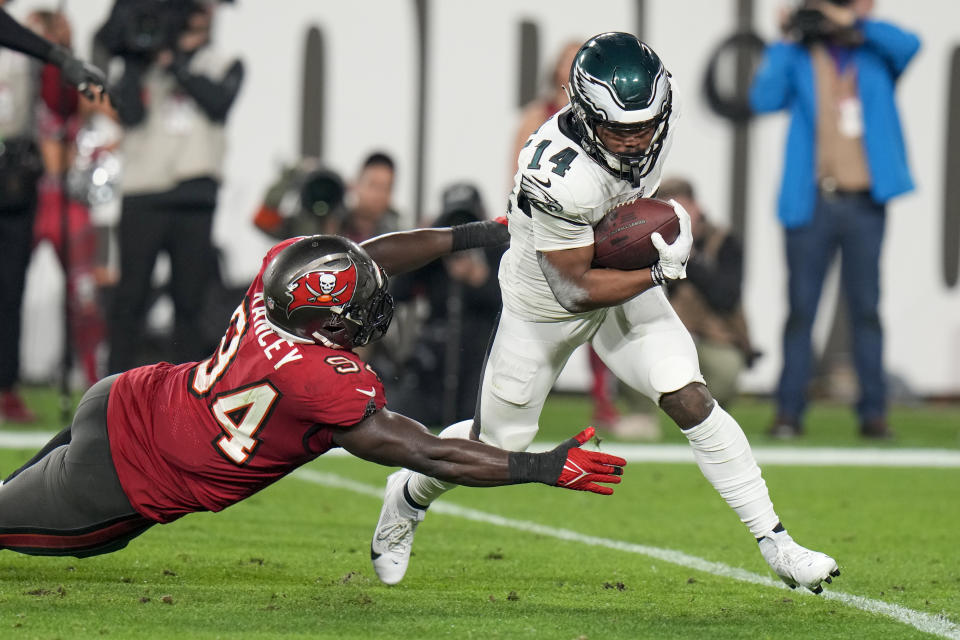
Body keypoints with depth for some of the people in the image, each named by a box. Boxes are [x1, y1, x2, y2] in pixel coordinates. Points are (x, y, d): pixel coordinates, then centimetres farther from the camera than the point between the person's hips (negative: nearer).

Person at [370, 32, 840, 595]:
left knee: (689, 397, -13)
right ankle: (409, 497, 43)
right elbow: (574, 291, -31)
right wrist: (660, 271, -29)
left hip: (626, 280, 4)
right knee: (498, 442, 11)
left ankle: (776, 543, -9)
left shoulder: (656, 119, -20)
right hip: (546, 302, -4)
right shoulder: (562, 174, -40)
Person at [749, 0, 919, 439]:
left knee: (866, 308, 4)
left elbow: (908, 45, -12)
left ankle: (873, 411, 6)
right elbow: (764, 99, -8)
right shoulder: (801, 59, 7)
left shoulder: (875, 55, 10)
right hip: (812, 201, -1)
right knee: (801, 308, 0)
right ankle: (789, 411, 3)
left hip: (864, 203, 1)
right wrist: (787, 41, -5)